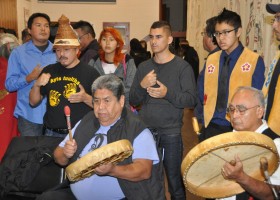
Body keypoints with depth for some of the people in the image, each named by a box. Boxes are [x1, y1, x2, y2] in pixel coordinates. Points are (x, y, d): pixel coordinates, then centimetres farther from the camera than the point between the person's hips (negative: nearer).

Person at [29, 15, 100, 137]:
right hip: (51, 134, 3)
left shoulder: (90, 72, -5)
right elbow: (33, 102, 11)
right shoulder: (49, 71, 7)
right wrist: (36, 85, -7)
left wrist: (86, 98, -20)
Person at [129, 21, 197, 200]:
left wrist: (167, 93, -23)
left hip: (171, 133, -3)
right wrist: (142, 86, -12)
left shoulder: (182, 67, -2)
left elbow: (191, 100, -9)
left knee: (175, 182, 5)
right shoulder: (143, 67, 9)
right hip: (145, 131, 4)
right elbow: (132, 100, 7)